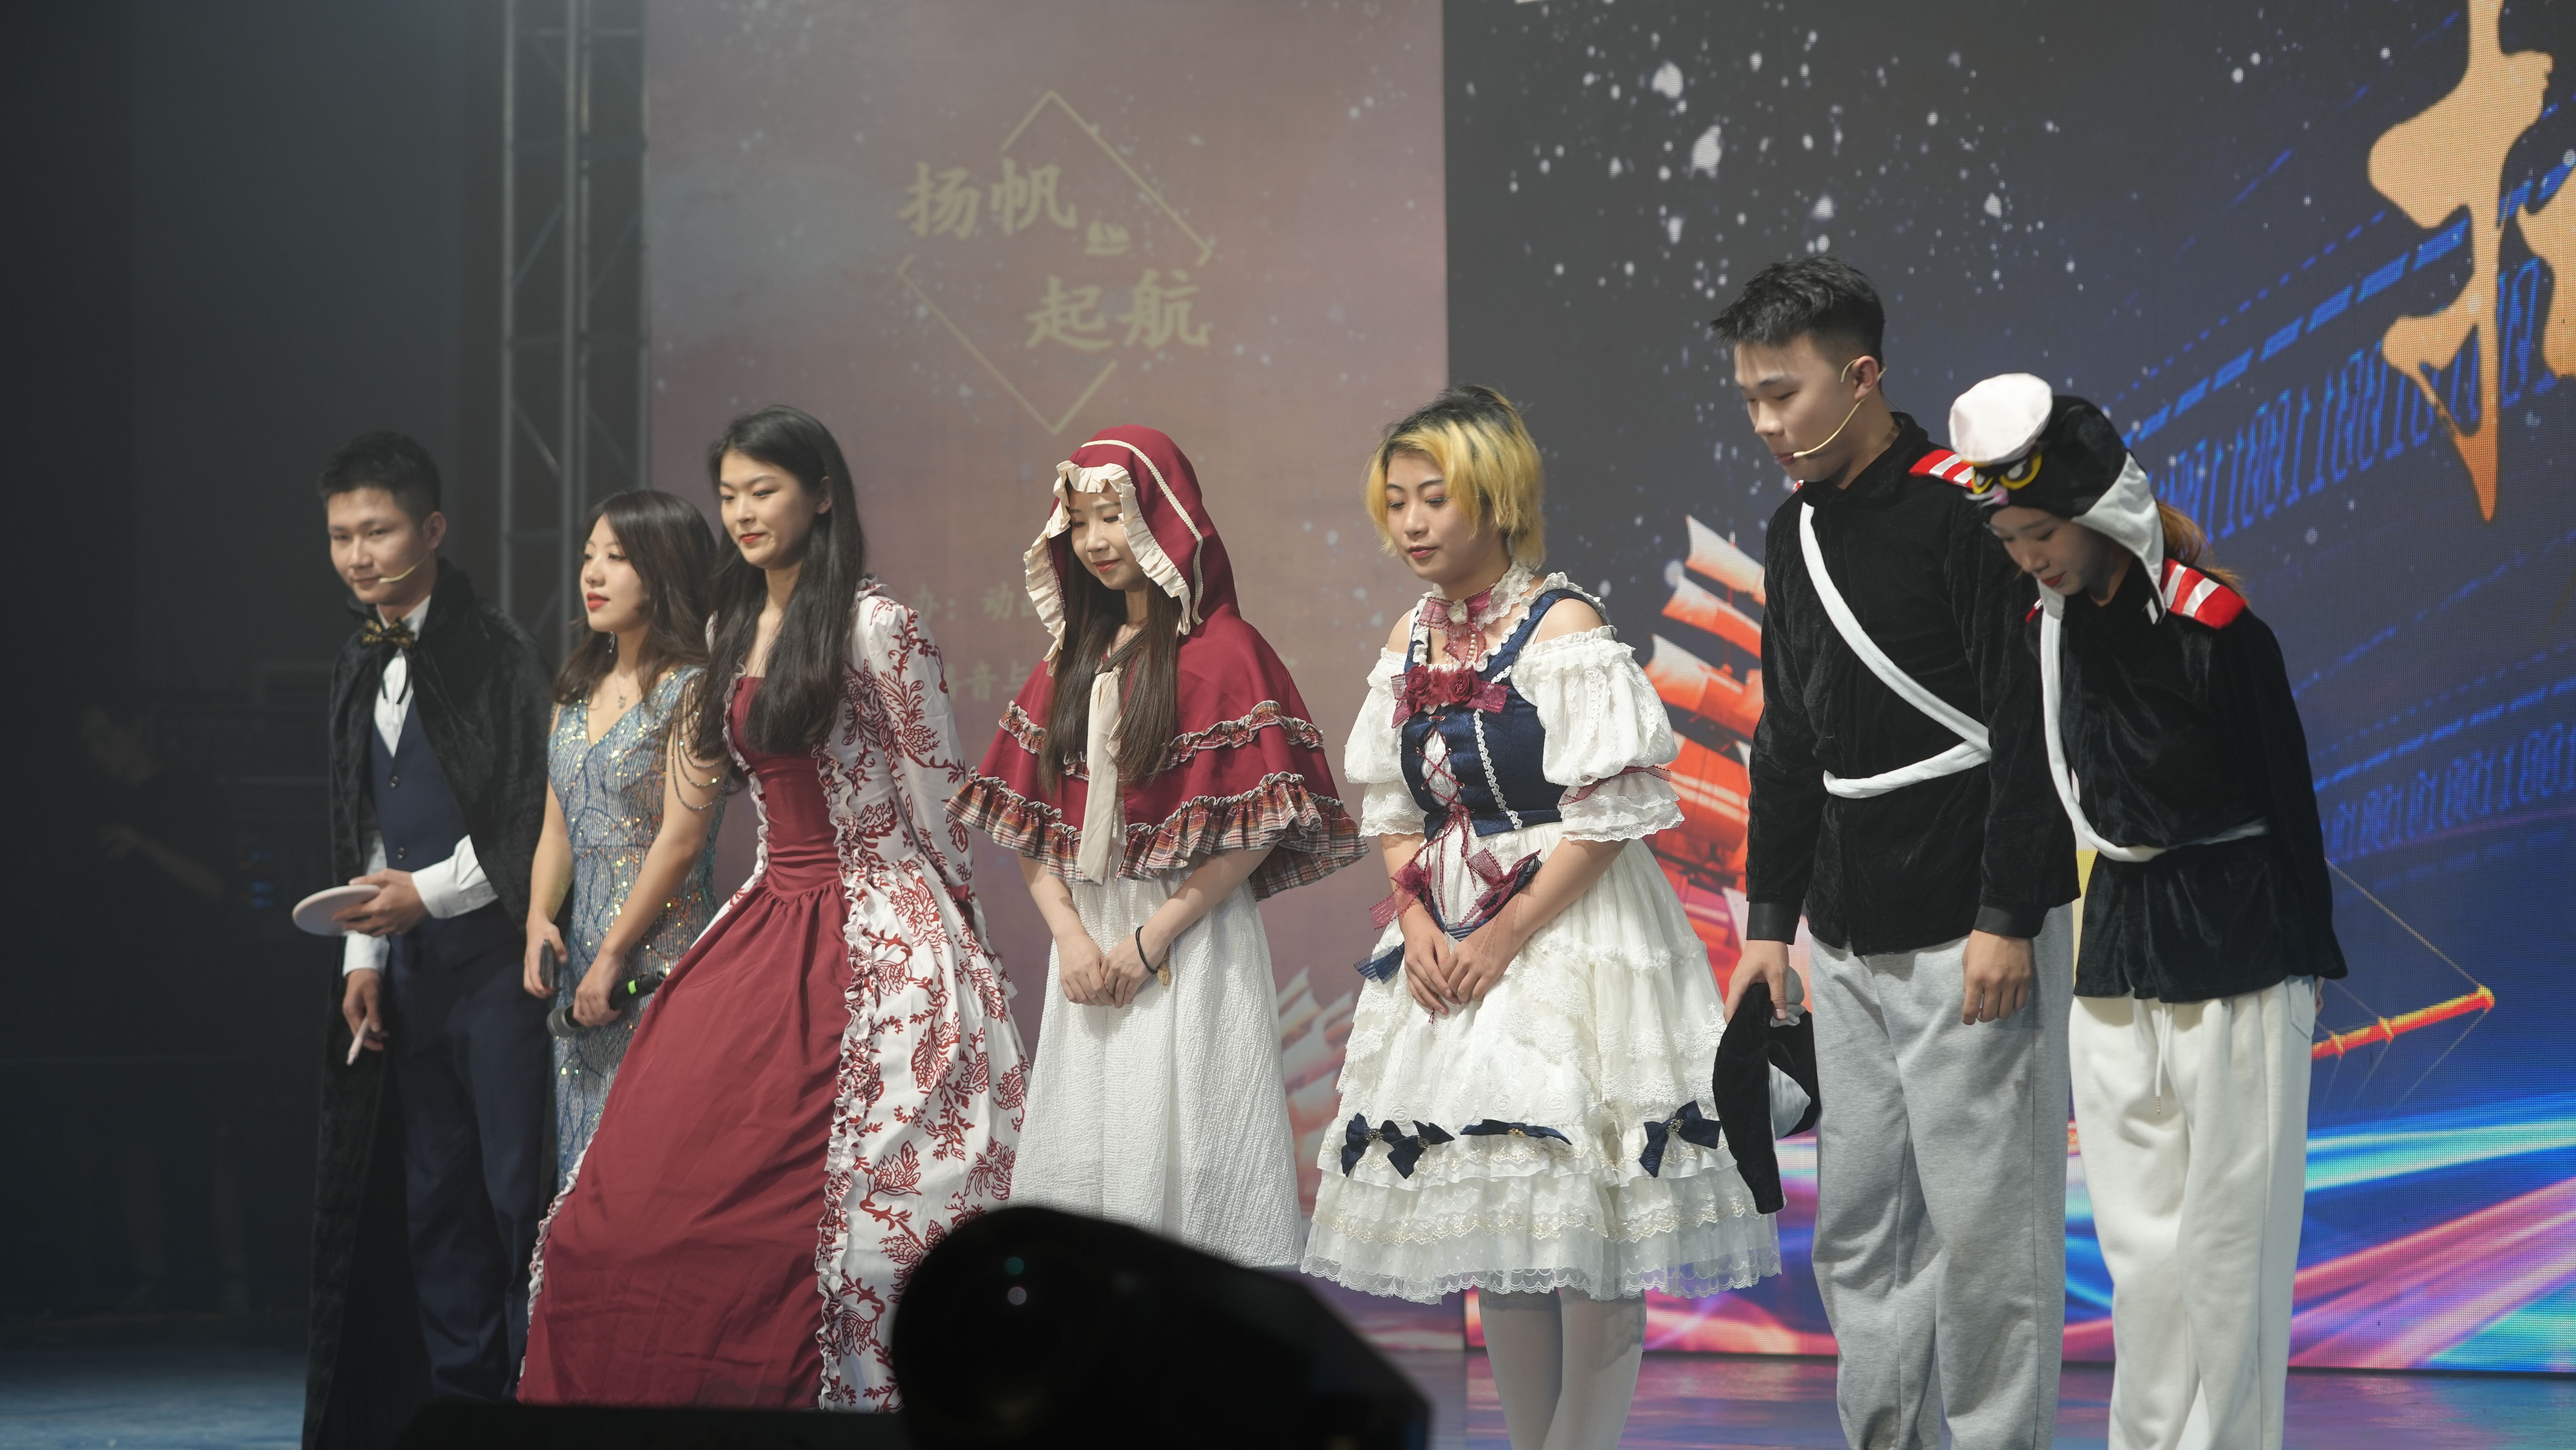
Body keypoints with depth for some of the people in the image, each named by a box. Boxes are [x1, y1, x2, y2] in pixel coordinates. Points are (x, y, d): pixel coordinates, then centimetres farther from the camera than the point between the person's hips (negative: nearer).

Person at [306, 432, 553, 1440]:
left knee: (518, 1185, -7)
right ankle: (460, 1399, 15)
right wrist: (364, 952, 12)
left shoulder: (497, 652, -9)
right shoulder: (359, 666, 15)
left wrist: (432, 892, -14)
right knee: (434, 1195, 9)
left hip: (495, 957, -7)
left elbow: (536, 819, -11)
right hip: (411, 969, 7)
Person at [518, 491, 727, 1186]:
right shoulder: (579, 690, 15)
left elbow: (681, 840, -13)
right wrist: (540, 920, -3)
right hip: (582, 961, 7)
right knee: (586, 1155, 8)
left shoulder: (691, 690, -8)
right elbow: (558, 825, 14)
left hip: (661, 949, -7)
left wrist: (612, 956, -12)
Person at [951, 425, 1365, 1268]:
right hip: (1089, 943, 6)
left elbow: (1259, 825, -13)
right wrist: (1069, 934, -4)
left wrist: (1153, 939, -14)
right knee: (1086, 1151, 6)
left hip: (1190, 944, -6)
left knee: (1184, 1153, -7)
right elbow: (1028, 819, 11)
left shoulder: (1221, 654, -7)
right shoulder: (1072, 661, 14)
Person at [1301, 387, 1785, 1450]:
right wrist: (1418, 920, -3)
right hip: (1451, 949, 7)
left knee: (1582, 1223, -6)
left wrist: (1509, 935, -15)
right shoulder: (1412, 641, 10)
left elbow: (1610, 813, -14)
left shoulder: (1565, 628, -11)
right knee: (1491, 1224, 9)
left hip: (1568, 935, -7)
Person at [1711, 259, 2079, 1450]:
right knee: (1856, 1220, 10)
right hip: (1848, 938, 8)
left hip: (1968, 937, -8)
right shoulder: (1794, 535, 13)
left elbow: (2027, 725, -15)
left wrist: (2008, 920, -18)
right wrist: (1768, 918, 18)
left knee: (1984, 1219, -5)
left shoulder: (1965, 508, -12)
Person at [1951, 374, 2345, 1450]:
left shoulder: (2213, 626, -12)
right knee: (2138, 1244, 9)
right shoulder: (2047, 630, 5)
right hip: (2112, 961, 6)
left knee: (2230, 1237, -1)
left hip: (2233, 958, -6)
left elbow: (2286, 795, -7)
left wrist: (2308, 959, -3)